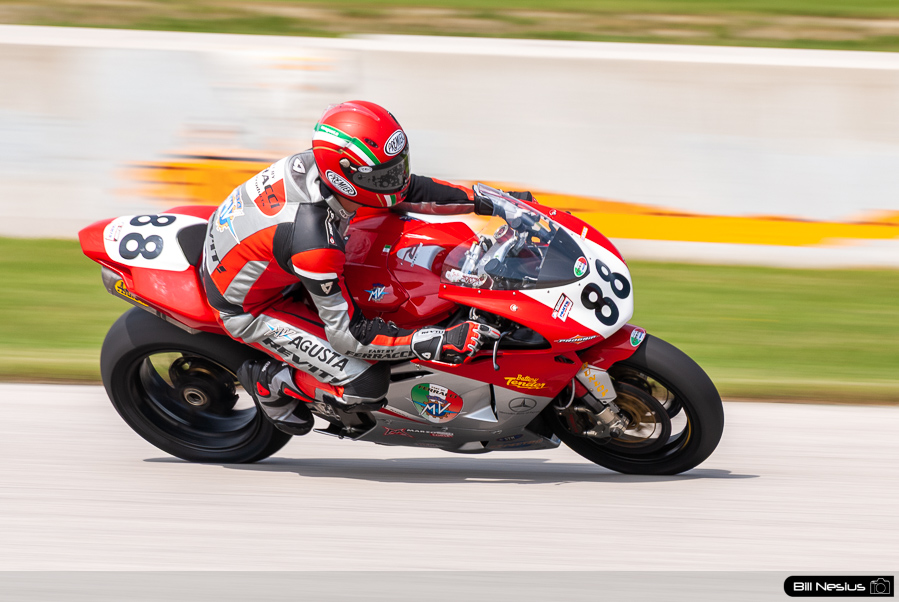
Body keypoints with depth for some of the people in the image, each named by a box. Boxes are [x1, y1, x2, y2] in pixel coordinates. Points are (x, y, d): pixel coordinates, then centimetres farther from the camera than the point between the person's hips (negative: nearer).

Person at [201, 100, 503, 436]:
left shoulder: (317, 164, -18)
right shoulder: (313, 240, -39)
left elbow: (404, 188, -1)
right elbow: (348, 334, -31)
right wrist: (441, 343, -37)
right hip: (248, 308, -8)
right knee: (366, 385, -16)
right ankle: (269, 381, 7)